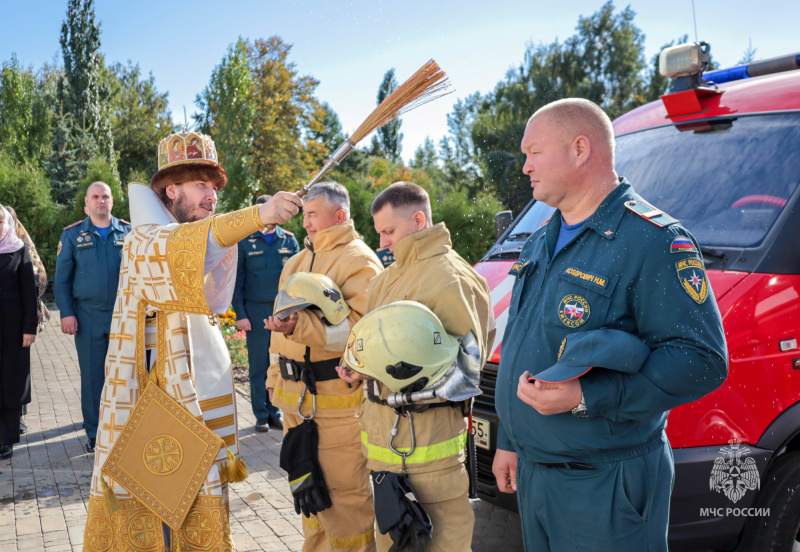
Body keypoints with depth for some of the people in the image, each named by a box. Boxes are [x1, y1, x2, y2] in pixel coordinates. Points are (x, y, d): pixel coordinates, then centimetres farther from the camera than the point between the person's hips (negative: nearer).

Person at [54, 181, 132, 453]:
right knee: (92, 376, 5)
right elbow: (61, 278, 5)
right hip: (88, 316, 0)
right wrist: (66, 313, -3)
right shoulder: (72, 235, 6)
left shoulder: (129, 232, 6)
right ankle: (94, 433, 16)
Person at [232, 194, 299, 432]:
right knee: (258, 365, 3)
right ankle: (261, 414, 12)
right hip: (256, 311, -1)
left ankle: (275, 412, 14)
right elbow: (237, 281, 3)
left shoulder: (289, 240, 8)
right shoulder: (245, 242, 3)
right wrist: (240, 314, -4)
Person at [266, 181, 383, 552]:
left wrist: (301, 326, -32)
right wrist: (275, 377, 23)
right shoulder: (297, 263, 19)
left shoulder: (358, 261, -9)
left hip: (337, 397, -8)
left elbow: (359, 329, -22)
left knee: (344, 491, -4)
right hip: (296, 395, 9)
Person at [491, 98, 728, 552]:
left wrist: (586, 397, -27)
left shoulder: (653, 240, -16)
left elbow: (702, 360, -22)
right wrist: (508, 442, 21)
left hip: (605, 487, -8)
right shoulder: (542, 242, 12)